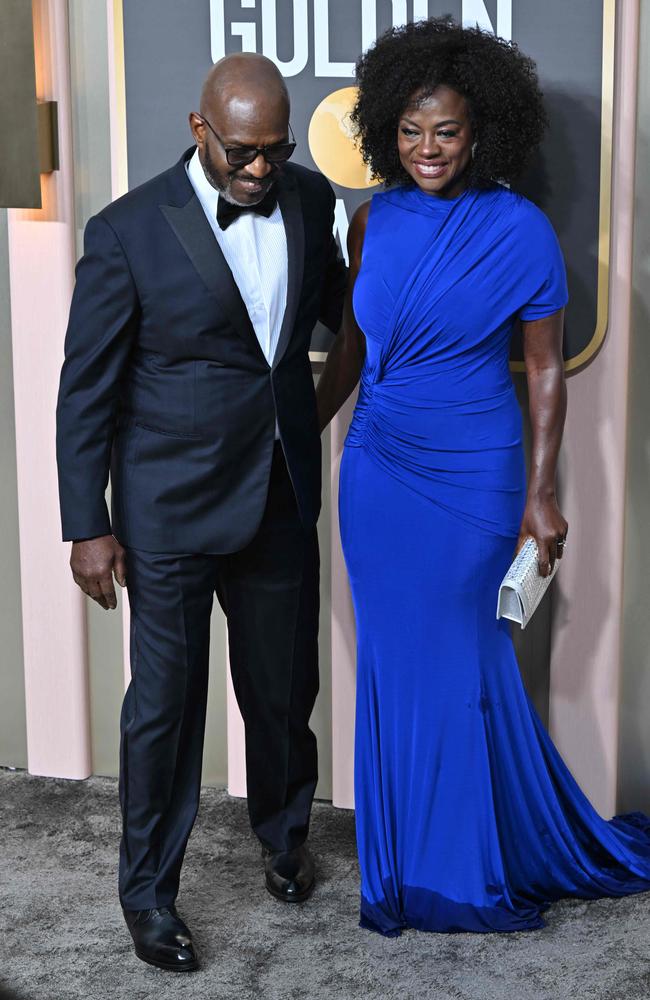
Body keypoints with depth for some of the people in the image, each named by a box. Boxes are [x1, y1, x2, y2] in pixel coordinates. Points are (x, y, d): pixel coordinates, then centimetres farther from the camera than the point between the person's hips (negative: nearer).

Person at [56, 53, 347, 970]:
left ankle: (284, 834, 44)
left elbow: (340, 307, 18)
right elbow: (87, 387, -9)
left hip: (281, 500, 4)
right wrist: (87, 526, -9)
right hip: (172, 509, -4)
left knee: (284, 686, 18)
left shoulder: (309, 200, -1)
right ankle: (149, 890, 25)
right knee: (165, 700, 6)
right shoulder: (129, 232, -14)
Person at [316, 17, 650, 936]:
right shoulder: (374, 222, 2)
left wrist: (541, 493, -9)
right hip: (378, 469, 4)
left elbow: (545, 370, -6)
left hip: (471, 478, -4)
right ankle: (405, 864, 27)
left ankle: (464, 870, 25)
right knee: (394, 660, 10)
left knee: (455, 657, 4)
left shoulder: (520, 230, -10)